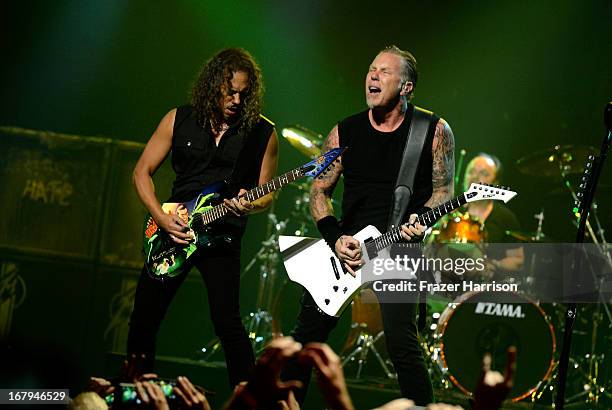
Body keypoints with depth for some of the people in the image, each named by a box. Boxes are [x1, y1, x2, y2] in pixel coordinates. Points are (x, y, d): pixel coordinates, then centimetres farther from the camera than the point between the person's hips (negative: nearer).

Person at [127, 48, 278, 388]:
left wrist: (249, 206, -18)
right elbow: (142, 172, 7)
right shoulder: (179, 120, 2)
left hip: (223, 236, -3)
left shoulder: (263, 133, -1)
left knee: (227, 322, -14)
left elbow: (267, 194, 6)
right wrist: (162, 218, -7)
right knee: (144, 318, 7)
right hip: (173, 230, 3)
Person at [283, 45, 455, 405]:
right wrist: (336, 238, -7)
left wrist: (420, 219, -16)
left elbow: (443, 189, 4)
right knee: (307, 334, 6)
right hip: (345, 245, 4)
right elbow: (320, 191, 9)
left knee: (402, 343, -18)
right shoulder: (344, 132, 6)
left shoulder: (435, 132, -1)